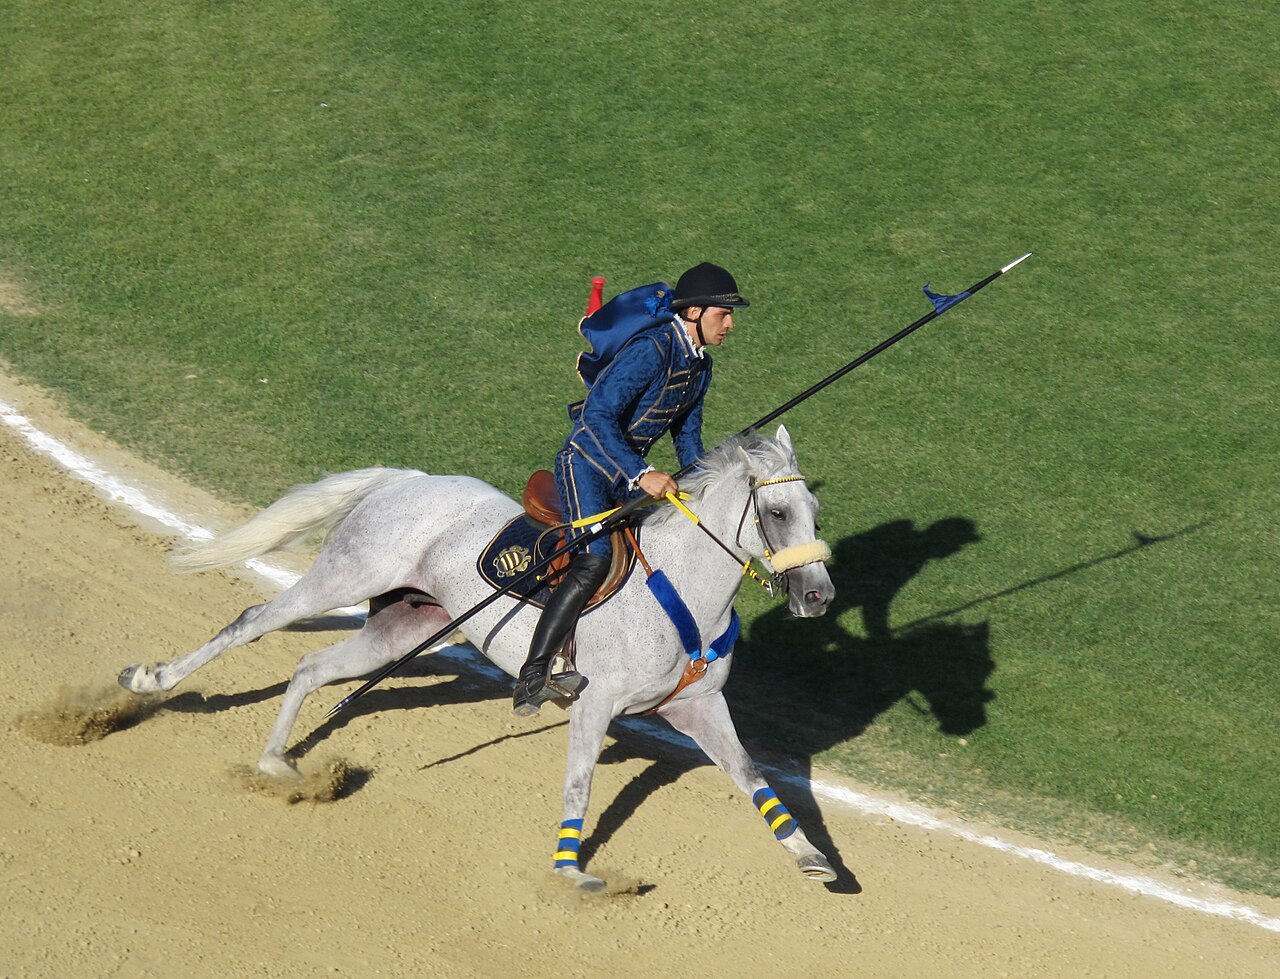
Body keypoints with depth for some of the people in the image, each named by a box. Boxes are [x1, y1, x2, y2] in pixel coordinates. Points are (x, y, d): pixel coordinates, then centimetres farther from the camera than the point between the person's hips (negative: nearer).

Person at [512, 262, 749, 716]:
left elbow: (687, 433, 20)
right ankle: (532, 678, -25)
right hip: (588, 463, -9)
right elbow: (597, 416, -30)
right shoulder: (650, 350, -22)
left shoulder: (701, 364, 7)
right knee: (594, 562, -27)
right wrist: (641, 474, -38)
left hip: (632, 472, 9)